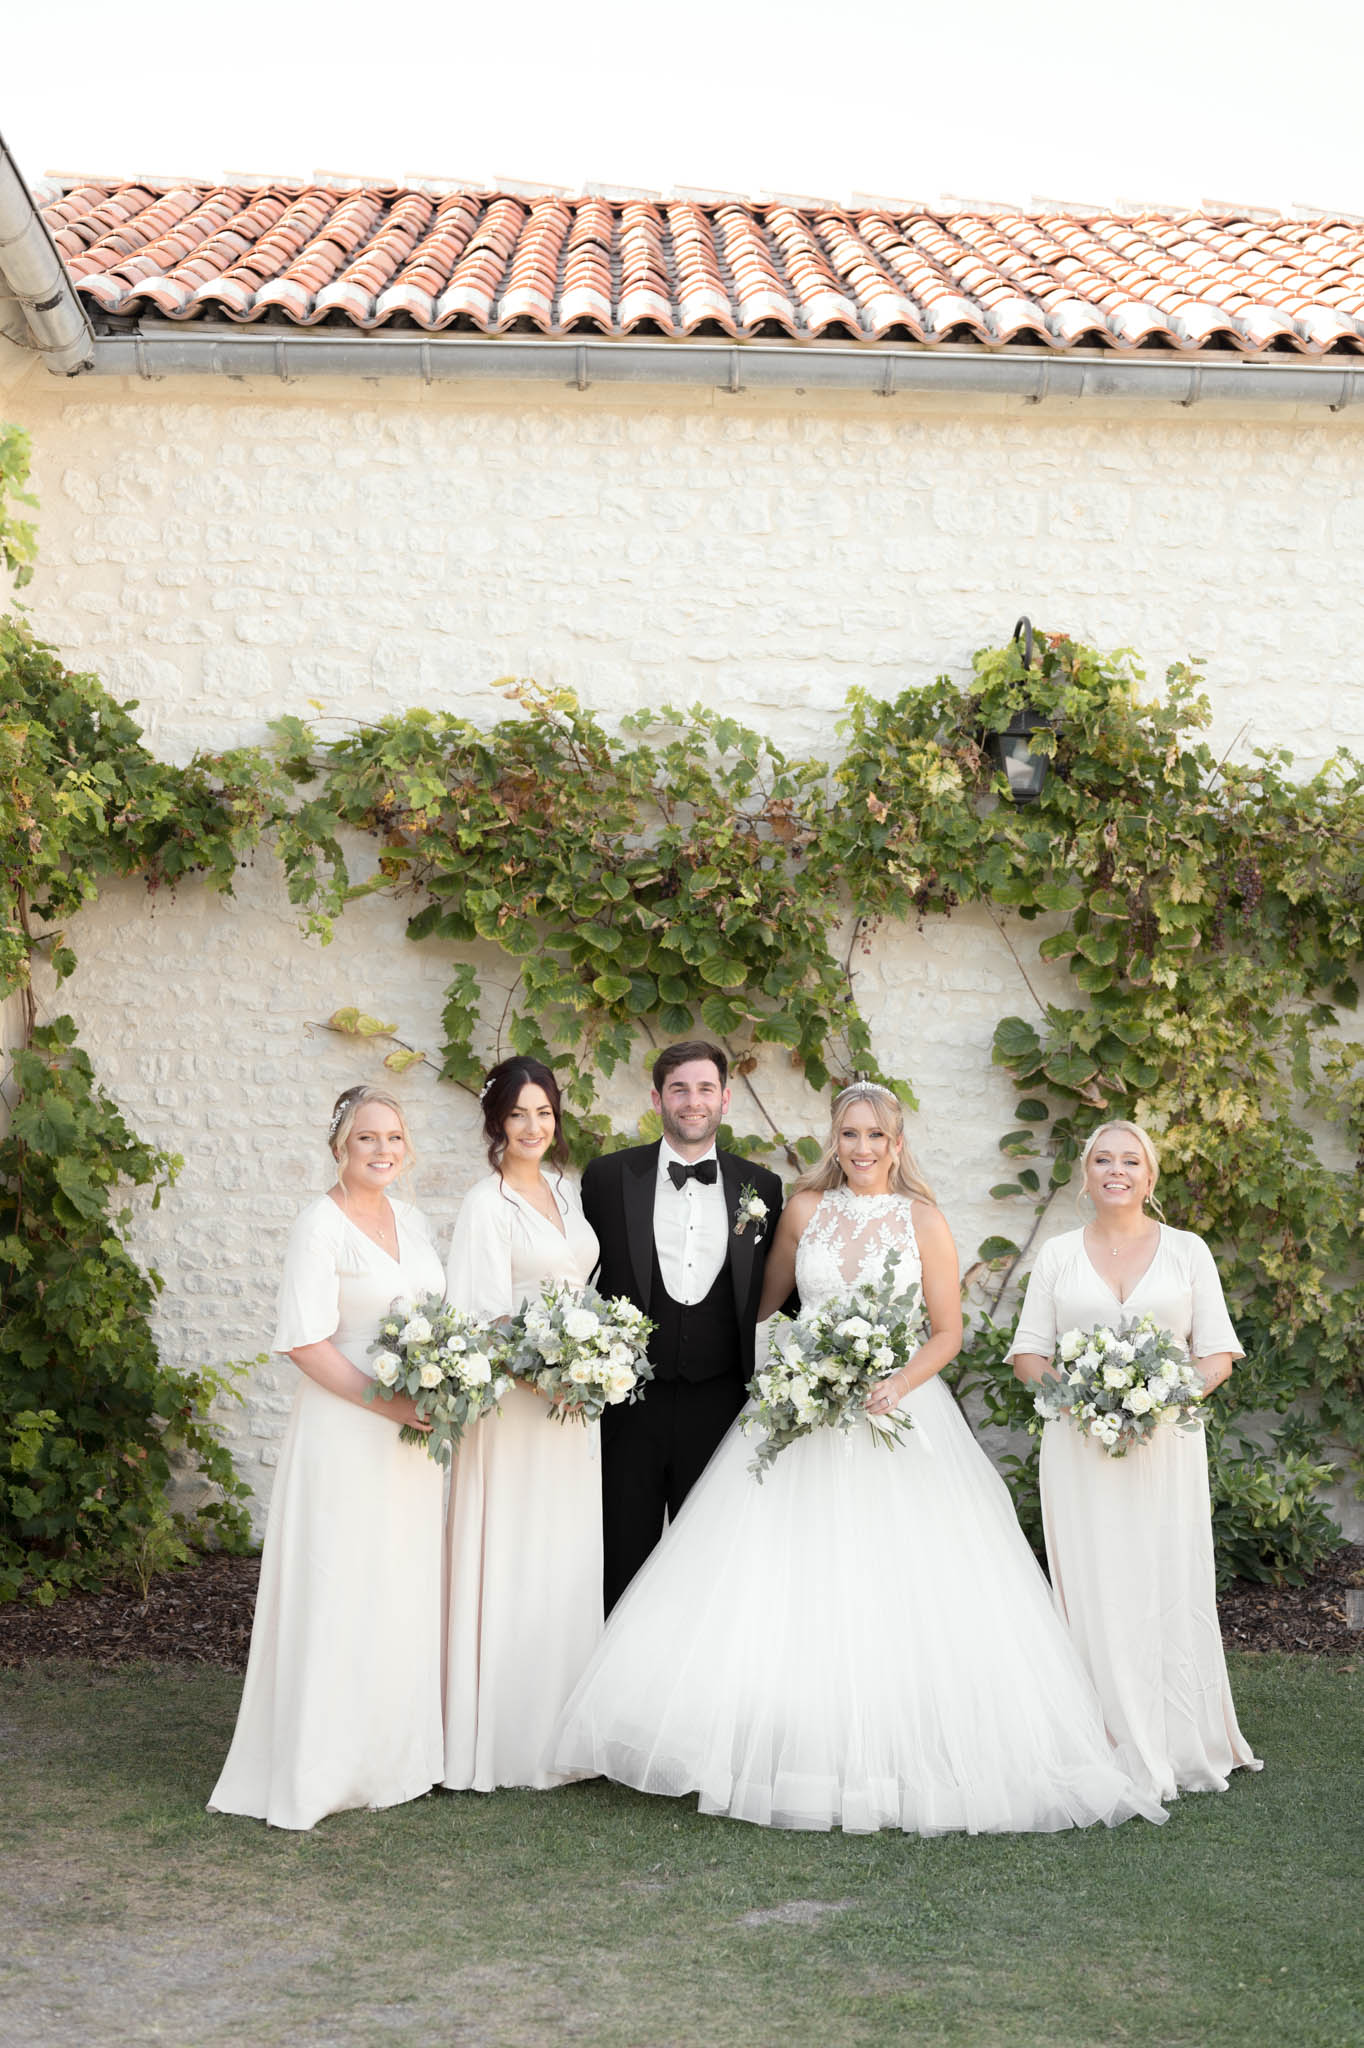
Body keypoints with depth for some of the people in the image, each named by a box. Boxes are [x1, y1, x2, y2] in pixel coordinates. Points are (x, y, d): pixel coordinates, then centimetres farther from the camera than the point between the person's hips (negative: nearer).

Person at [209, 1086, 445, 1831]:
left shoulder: (410, 1218, 10)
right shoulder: (321, 1226, -12)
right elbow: (305, 1341, -17)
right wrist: (385, 1403, -21)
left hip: (413, 1431, 7)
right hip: (344, 1431, -7)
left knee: (406, 1592, 13)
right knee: (341, 1593, -2)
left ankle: (395, 1753, 26)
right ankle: (323, 1767, 8)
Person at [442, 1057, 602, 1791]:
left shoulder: (566, 1192, 13)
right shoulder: (487, 1203, -8)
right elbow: (477, 1318, -13)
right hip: (515, 1402, -7)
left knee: (571, 1560, 11)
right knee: (514, 1563, -3)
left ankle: (562, 1727, 21)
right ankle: (504, 1736, 6)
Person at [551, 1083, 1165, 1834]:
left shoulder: (924, 1222, 0)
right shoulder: (805, 1209, 5)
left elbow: (948, 1330, 0)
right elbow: (766, 1298, 17)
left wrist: (900, 1383, -15)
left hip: (898, 1413, -2)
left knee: (902, 1595, -6)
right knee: (787, 1592, -3)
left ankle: (905, 1760, 6)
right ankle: (793, 1751, 6)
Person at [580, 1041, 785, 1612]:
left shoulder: (761, 1188, 4)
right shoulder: (608, 1177, -1)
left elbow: (772, 1296, 9)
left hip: (719, 1402, 1)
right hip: (630, 1403, -1)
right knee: (626, 1556, 9)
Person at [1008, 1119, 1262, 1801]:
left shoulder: (1187, 1250, 8)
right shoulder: (1058, 1255, 9)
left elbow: (1217, 1353, 6)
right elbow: (1028, 1351, 8)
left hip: (1166, 1443, 0)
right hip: (1080, 1446, 0)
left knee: (1174, 1588, 0)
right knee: (1097, 1593, -2)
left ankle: (1186, 1746, 13)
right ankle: (1120, 1753, 5)